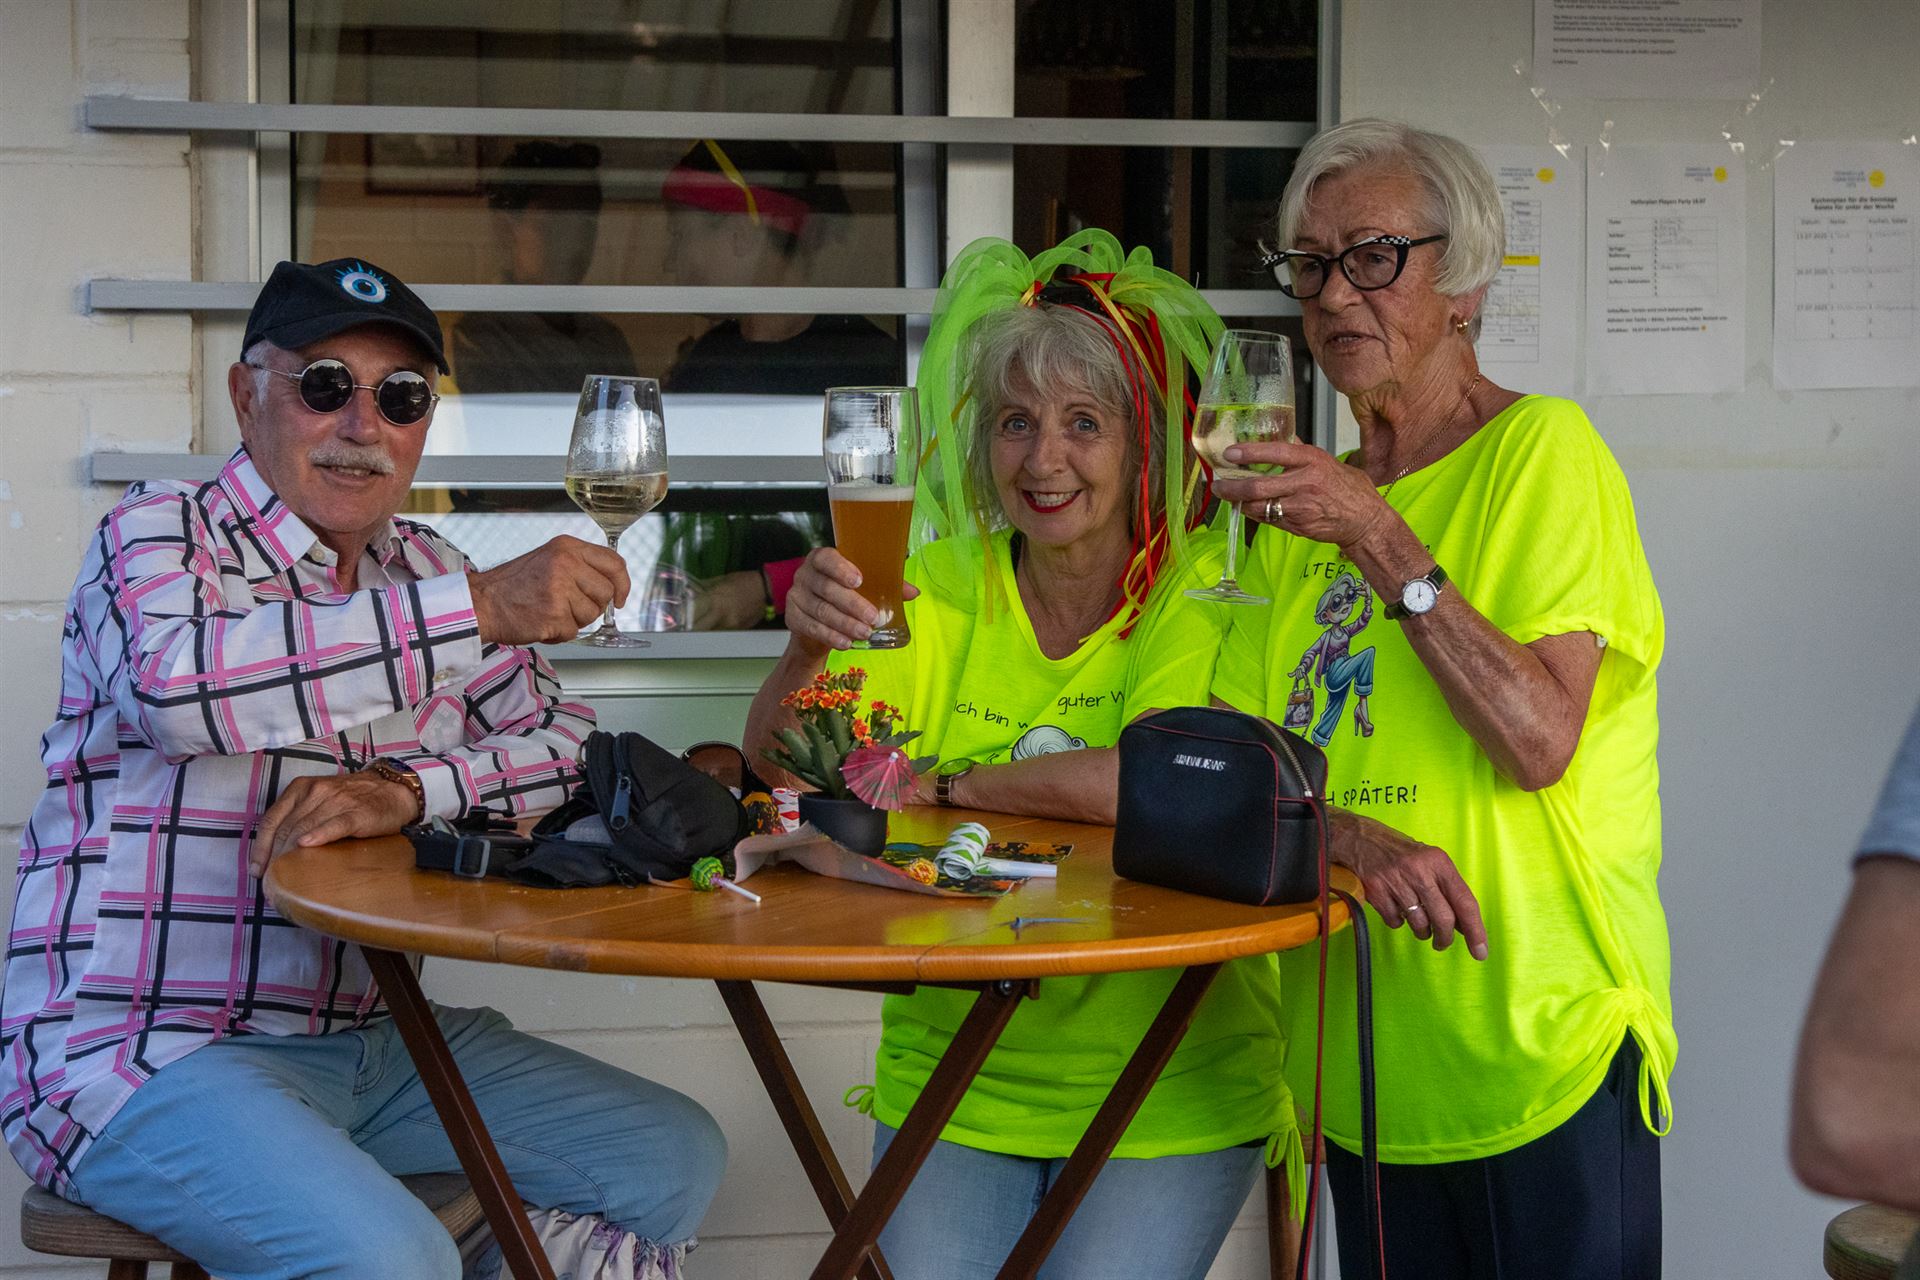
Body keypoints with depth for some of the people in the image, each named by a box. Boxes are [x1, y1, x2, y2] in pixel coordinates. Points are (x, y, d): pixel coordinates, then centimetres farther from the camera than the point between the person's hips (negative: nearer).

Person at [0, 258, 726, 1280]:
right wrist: (480, 607, -34)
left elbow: (567, 743, 7)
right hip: (143, 1049, -7)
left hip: (362, 1036, 7)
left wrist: (404, 790, -14)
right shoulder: (158, 533, -7)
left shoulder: (418, 567, 15)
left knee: (675, 1158, 3)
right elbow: (177, 682, -31)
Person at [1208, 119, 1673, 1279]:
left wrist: (1385, 545, -20)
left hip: (1539, 1048, -6)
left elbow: (1540, 741, -19)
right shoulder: (1312, 498, 13)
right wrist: (1349, 843, -15)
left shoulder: (1542, 450, -8)